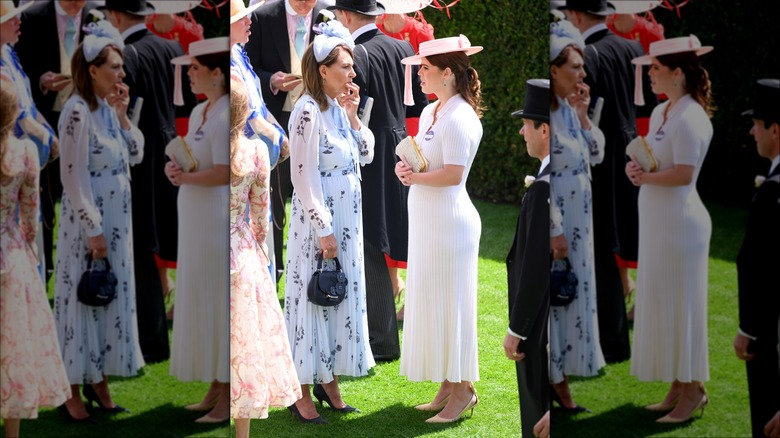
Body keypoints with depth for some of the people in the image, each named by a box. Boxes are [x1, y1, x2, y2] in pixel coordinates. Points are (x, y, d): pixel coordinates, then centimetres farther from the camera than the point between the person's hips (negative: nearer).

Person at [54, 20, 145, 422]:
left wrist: (122, 116, -2)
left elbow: (135, 156, 10)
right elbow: (74, 177, -19)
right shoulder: (78, 111, -17)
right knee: (83, 297, 0)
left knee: (111, 297, 13)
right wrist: (93, 230, -18)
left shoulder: (108, 107, 7)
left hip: (116, 220, 8)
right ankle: (72, 391, 10)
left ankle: (98, 380, 24)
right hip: (88, 222, -8)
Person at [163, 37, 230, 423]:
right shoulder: (199, 112, 11)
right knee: (201, 304, 14)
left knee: (220, 308, -3)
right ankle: (215, 390, 23)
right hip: (195, 220, 10)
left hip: (217, 220, -10)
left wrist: (185, 177, -12)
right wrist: (174, 169, -7)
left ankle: (227, 400, 5)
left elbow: (224, 174, -25)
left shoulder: (226, 116, -18)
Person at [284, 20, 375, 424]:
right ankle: (301, 393, 8)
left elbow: (366, 156, 10)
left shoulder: (339, 107, 7)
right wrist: (324, 230, -17)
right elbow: (305, 177, -18)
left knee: (341, 296, 13)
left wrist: (352, 116, -2)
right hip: (318, 221, -8)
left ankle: (328, 381, 24)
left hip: (348, 219, 8)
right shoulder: (308, 110, -17)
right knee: (313, 296, -1)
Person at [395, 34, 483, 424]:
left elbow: (453, 173, -24)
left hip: (449, 221, -10)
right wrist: (405, 167, -3)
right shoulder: (429, 113, 11)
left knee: (450, 304, -2)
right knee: (430, 302, 13)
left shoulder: (460, 118, -18)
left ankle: (464, 390, 9)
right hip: (425, 219, 10)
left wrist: (415, 177, -13)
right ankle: (447, 385, 22)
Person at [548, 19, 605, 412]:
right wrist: (555, 231, -18)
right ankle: (555, 379, 12)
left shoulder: (569, 110, 6)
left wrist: (583, 115, -2)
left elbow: (596, 155, 11)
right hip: (556, 224, -9)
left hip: (579, 225, 9)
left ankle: (562, 376, 23)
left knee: (574, 294, 13)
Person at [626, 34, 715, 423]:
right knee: (661, 303, 14)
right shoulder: (660, 113, 11)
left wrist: (646, 177, -14)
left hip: (679, 222, -10)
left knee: (680, 305, -1)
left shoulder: (689, 118, -18)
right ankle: (678, 386, 23)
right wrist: (637, 168, -3)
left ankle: (693, 390, 10)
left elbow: (684, 173, -25)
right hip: (657, 220, 10)